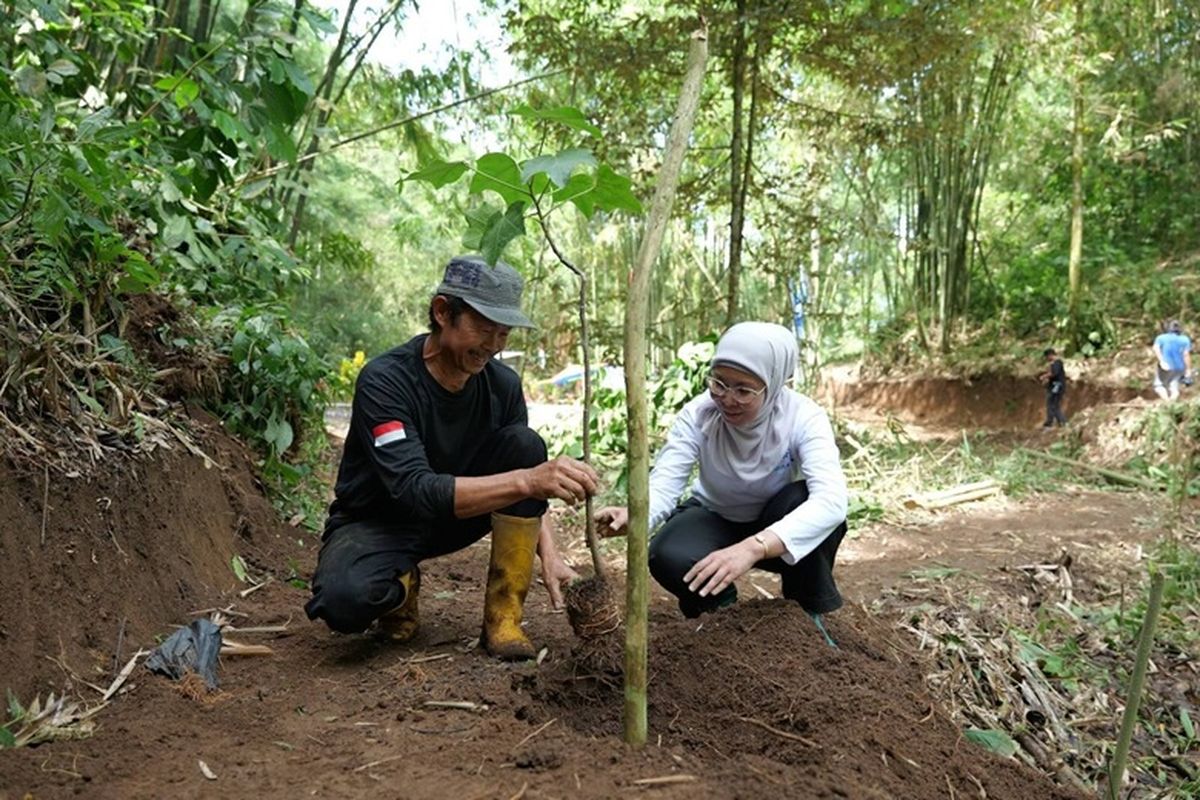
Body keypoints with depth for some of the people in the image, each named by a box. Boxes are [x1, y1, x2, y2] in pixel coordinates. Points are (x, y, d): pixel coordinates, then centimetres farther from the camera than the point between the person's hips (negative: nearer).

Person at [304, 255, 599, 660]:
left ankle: (504, 615, -13)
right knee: (344, 600, -37)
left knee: (526, 444, -21)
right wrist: (526, 481, -50)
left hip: (453, 516, 5)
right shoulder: (384, 380, -26)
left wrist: (549, 556, -20)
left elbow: (522, 480, -2)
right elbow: (415, 491, -38)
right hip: (377, 521, -4)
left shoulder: (502, 384, -10)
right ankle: (400, 585, 2)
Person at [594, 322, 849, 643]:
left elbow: (832, 500, -43)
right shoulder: (698, 414, -23)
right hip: (715, 519, 1)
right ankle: (719, 607, 5)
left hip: (777, 530, -1)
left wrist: (753, 548, -59)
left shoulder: (804, 417, -28)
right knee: (668, 558, -31)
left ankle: (807, 611, -7)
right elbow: (664, 483, -30)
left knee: (804, 500, -35)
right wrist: (634, 515, -56)